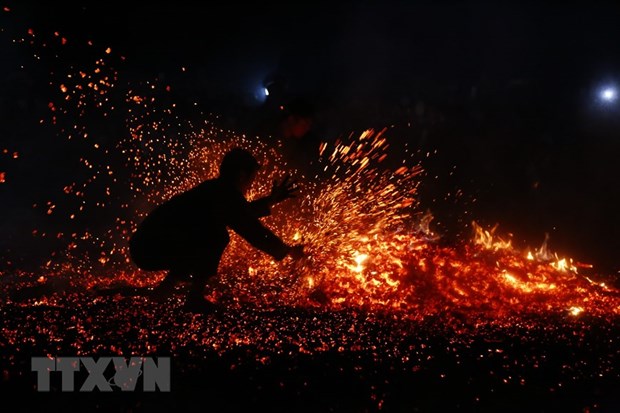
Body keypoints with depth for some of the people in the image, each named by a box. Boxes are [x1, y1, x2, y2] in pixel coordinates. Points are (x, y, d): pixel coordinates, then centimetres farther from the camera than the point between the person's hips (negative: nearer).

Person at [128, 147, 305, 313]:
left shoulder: (216, 190, 14)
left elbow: (242, 214, 31)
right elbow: (252, 230, -9)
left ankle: (166, 287, 22)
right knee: (216, 236, -15)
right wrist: (287, 250, 4)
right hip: (151, 250, -10)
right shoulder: (226, 195, -13)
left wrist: (271, 200, 31)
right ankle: (195, 298, -6)